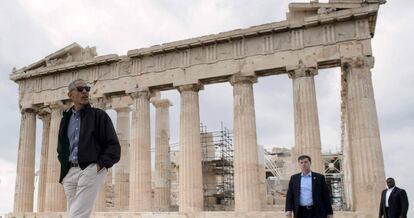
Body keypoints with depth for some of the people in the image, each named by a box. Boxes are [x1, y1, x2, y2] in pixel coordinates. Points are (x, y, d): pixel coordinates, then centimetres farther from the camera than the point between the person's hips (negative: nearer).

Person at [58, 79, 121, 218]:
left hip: (91, 170, -5)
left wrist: (100, 164, -11)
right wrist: (64, 169, 13)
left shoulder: (99, 115, 5)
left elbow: (114, 146, 0)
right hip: (70, 173, 6)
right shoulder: (66, 119, 19)